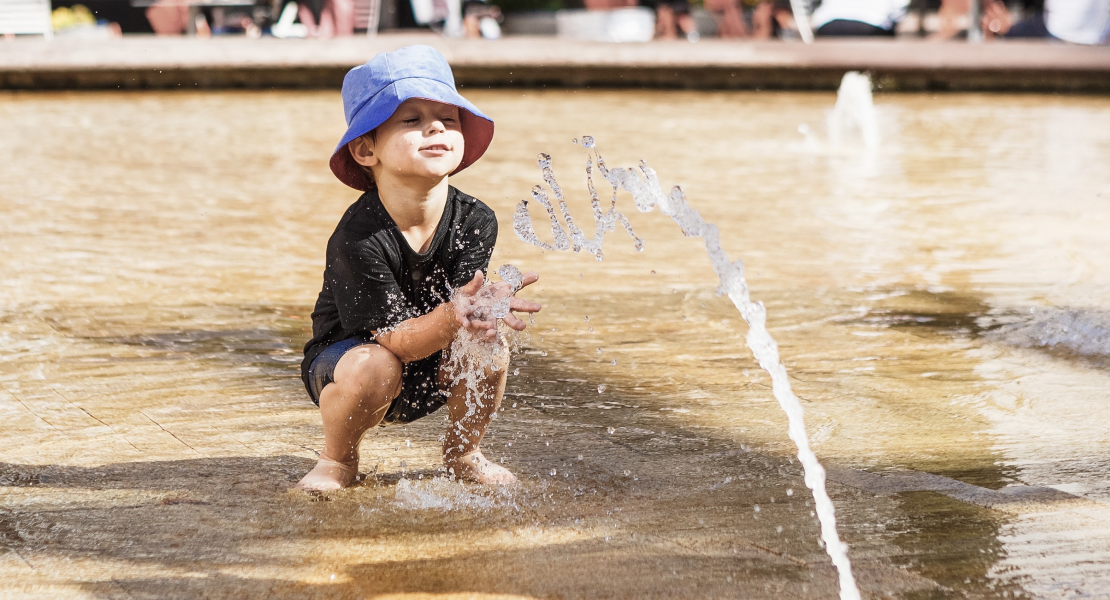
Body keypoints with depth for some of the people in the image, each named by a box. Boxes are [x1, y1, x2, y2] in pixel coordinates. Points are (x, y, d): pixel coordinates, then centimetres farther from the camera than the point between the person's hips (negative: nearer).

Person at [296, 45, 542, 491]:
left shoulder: (476, 222, -17)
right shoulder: (358, 239, -29)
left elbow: (461, 318, -23)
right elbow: (397, 339, -31)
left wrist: (477, 306, -49)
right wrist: (452, 315, -53)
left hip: (433, 372, 4)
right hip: (347, 356, -4)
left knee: (489, 346, -25)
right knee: (374, 369, -36)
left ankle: (462, 452, 4)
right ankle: (338, 459, -3)